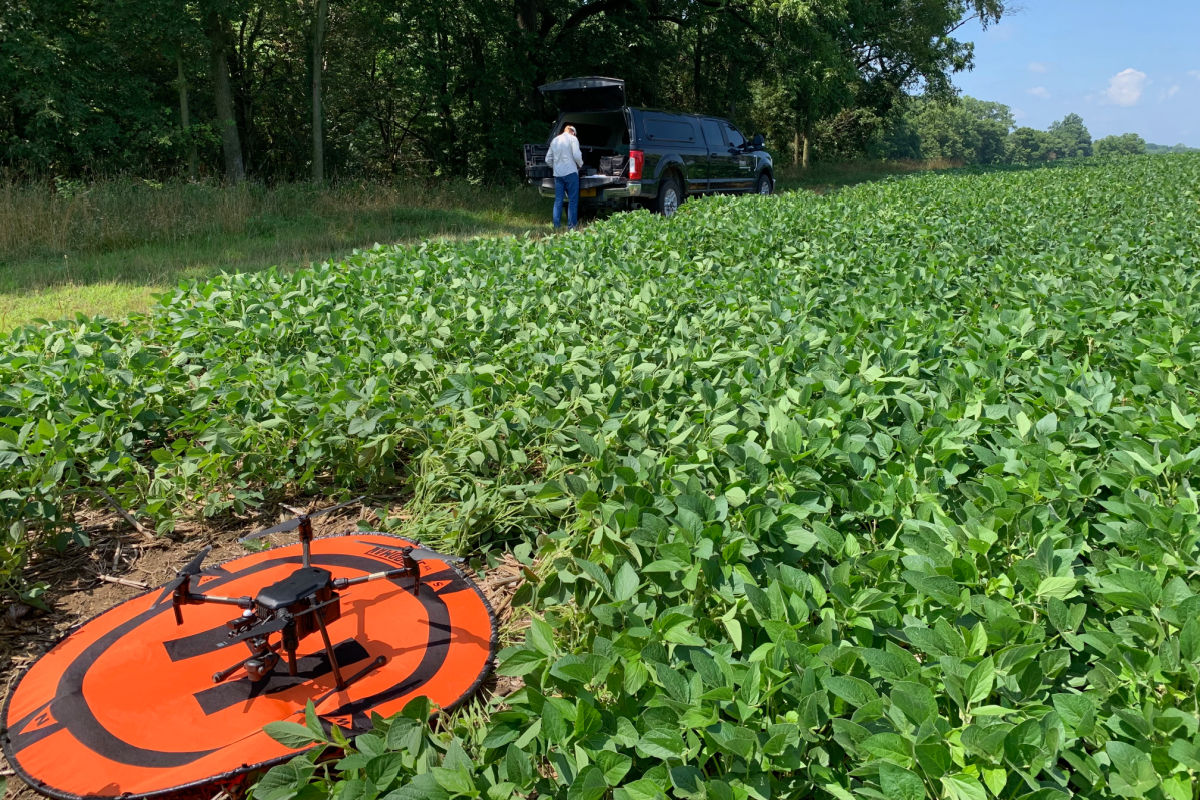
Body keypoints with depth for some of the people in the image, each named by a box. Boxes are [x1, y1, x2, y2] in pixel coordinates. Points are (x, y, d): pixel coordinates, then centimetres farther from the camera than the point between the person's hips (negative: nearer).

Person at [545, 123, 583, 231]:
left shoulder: (554, 140, 16)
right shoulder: (572, 139, -1)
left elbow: (548, 159, 17)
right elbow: (577, 155, -12)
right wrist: (580, 164, 7)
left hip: (557, 174, 5)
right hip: (570, 172, -5)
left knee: (558, 200, 7)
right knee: (572, 200, 0)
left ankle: (556, 226, 5)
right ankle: (571, 226, -2)